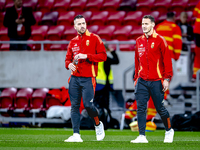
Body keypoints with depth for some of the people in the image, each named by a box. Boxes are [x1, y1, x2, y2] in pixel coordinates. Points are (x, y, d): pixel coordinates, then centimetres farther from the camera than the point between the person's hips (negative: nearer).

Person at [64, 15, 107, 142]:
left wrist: (86, 56, -15)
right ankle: (76, 135, 1)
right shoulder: (73, 42, 15)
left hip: (88, 78, -5)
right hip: (75, 78, 5)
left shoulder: (94, 38, 1)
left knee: (88, 104, -11)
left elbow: (103, 56, -5)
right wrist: (69, 64, -2)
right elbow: (68, 58, 22)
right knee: (74, 106, 0)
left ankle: (98, 125, 17)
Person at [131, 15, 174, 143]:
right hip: (142, 81, 4)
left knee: (160, 108, 3)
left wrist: (167, 79, -10)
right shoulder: (139, 41, 11)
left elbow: (167, 60, -5)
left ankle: (169, 130, 25)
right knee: (141, 108, -6)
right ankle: (142, 136, -6)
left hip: (156, 81, -4)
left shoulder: (160, 40, -4)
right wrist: (136, 78, 15)